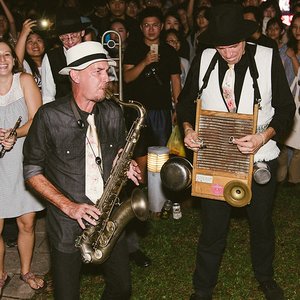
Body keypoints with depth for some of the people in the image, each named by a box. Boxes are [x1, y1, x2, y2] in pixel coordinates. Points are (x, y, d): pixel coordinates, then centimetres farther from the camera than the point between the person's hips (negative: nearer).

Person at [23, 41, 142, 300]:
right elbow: (32, 171, -9)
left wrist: (126, 164, -8)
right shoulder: (49, 117, -15)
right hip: (68, 224, -4)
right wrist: (68, 206, -18)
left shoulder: (113, 113, -1)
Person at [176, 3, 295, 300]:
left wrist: (264, 136, -26)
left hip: (259, 157, 0)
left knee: (262, 223, 21)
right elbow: (186, 101, 6)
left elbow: (285, 107, -9)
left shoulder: (268, 58, -11)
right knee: (212, 228, 8)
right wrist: (187, 128, -13)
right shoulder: (203, 60, -6)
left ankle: (265, 276, 47)